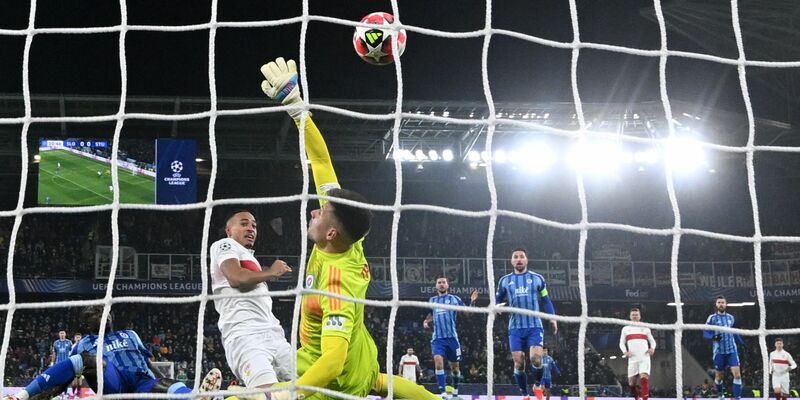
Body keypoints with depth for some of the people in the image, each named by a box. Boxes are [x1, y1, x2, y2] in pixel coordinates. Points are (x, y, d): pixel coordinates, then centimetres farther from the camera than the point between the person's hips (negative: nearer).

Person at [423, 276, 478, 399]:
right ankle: (443, 393, -23)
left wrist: (472, 302, -14)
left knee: (455, 367, 8)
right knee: (438, 361, -22)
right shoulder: (432, 300, 12)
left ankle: (455, 392, 32)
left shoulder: (454, 299, 5)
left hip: (451, 337, -1)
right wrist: (426, 321, 6)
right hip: (437, 338, 1)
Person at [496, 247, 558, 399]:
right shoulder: (505, 281, 10)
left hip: (534, 326, -1)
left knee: (536, 358, -18)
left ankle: (537, 385, 8)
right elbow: (497, 301, 17)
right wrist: (497, 307, -6)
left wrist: (552, 318, -1)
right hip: (515, 328, 1)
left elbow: (546, 300, 12)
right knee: (518, 363, -3)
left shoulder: (537, 278, 8)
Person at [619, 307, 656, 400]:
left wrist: (652, 348, -4)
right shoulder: (625, 329, 15)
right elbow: (622, 343, 16)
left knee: (644, 378, -21)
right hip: (632, 358, 2)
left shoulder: (645, 328, 14)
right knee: (631, 383, 0)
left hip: (644, 358, -2)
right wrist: (625, 351, -4)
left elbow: (652, 341, 18)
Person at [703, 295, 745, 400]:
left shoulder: (731, 318, 11)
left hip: (732, 350, 2)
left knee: (737, 375, -13)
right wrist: (713, 337, -22)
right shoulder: (712, 318, -1)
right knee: (719, 376, 8)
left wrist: (740, 341, 19)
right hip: (719, 351, -2)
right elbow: (705, 333, -4)